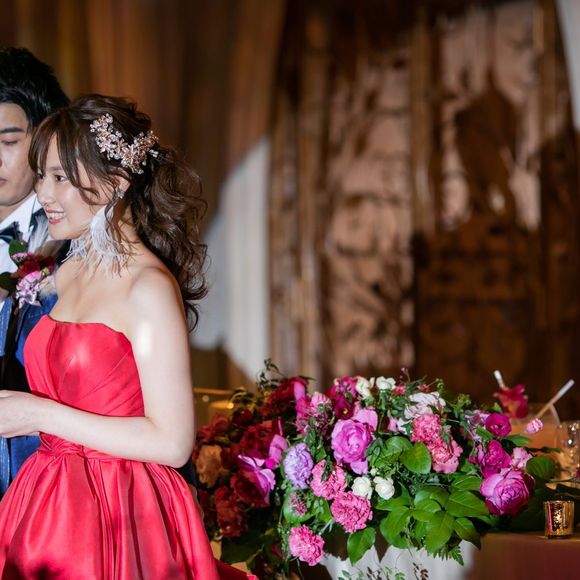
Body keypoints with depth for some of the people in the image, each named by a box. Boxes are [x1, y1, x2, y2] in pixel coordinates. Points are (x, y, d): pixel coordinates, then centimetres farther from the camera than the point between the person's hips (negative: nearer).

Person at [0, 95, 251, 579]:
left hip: (119, 519, -7)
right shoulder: (70, 273, 9)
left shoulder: (148, 287, -15)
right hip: (53, 503, 7)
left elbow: (172, 443, -19)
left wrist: (41, 416, -17)